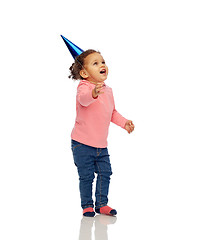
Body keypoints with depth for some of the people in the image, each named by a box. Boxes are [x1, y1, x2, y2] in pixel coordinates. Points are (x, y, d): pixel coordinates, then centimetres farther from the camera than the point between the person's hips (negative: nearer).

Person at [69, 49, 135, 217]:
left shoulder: (108, 91, 10)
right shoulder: (84, 87, -14)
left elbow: (113, 113, 23)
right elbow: (83, 99, -40)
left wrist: (124, 122, 8)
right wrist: (92, 94, -61)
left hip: (101, 145, 6)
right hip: (82, 143, -6)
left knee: (105, 173, 5)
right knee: (86, 176, 0)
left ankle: (102, 204, 20)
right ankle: (87, 205, 17)